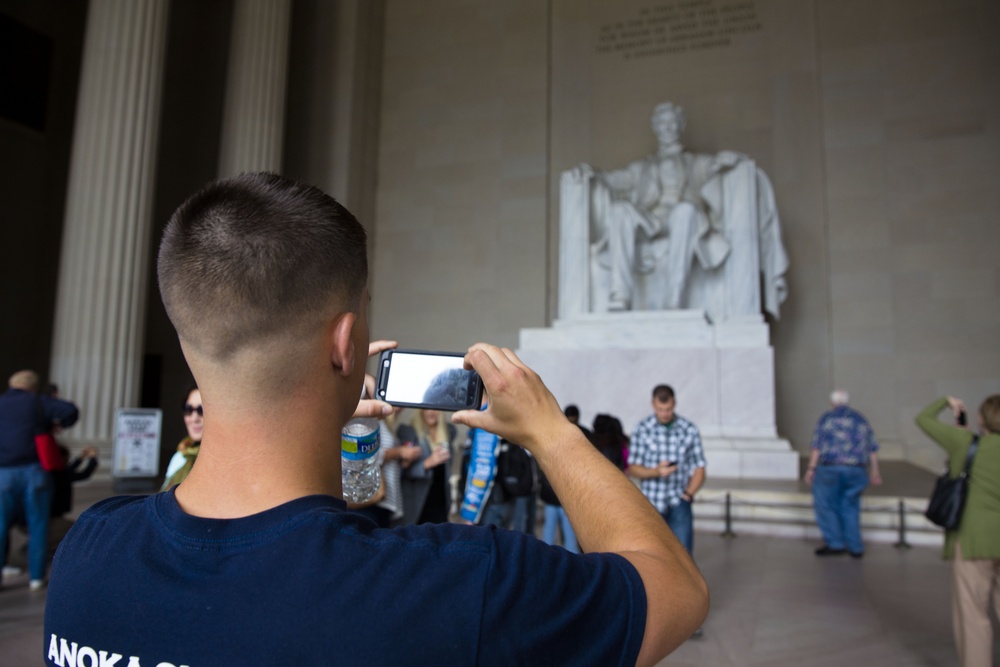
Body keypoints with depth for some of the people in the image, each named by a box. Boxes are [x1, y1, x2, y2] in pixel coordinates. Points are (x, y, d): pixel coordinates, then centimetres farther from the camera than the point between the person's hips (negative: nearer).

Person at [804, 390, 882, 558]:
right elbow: (873, 448, 12)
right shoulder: (861, 419, 16)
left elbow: (817, 445, -4)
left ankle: (835, 543, 3)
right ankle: (855, 548, 12)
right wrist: (875, 471, 17)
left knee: (825, 505, 6)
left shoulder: (827, 417, 4)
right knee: (850, 507, 12)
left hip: (830, 468, -4)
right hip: (857, 471, 4)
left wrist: (811, 468, -4)